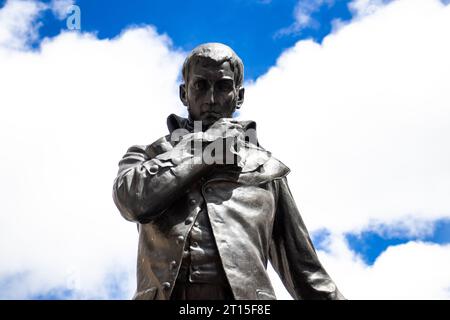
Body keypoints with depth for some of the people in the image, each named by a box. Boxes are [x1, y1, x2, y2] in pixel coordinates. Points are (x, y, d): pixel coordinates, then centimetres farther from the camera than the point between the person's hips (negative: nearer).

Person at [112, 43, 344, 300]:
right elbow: (132, 198, -2)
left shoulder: (265, 168, 21)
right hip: (163, 295, 0)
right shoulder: (149, 156, 22)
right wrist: (203, 143, 6)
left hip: (246, 298, 1)